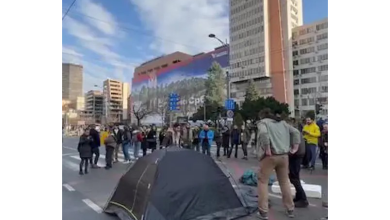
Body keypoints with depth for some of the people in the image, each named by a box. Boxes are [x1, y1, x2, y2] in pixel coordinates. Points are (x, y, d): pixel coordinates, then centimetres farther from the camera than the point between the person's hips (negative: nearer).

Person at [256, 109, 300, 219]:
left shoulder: (263, 122, -2)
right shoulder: (282, 122, 17)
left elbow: (263, 133, -23)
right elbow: (296, 132, 13)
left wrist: (267, 149, -18)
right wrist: (295, 147, 10)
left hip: (270, 156, -6)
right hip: (284, 155, 6)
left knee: (263, 182, 5)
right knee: (284, 182, 19)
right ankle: (290, 209, 27)